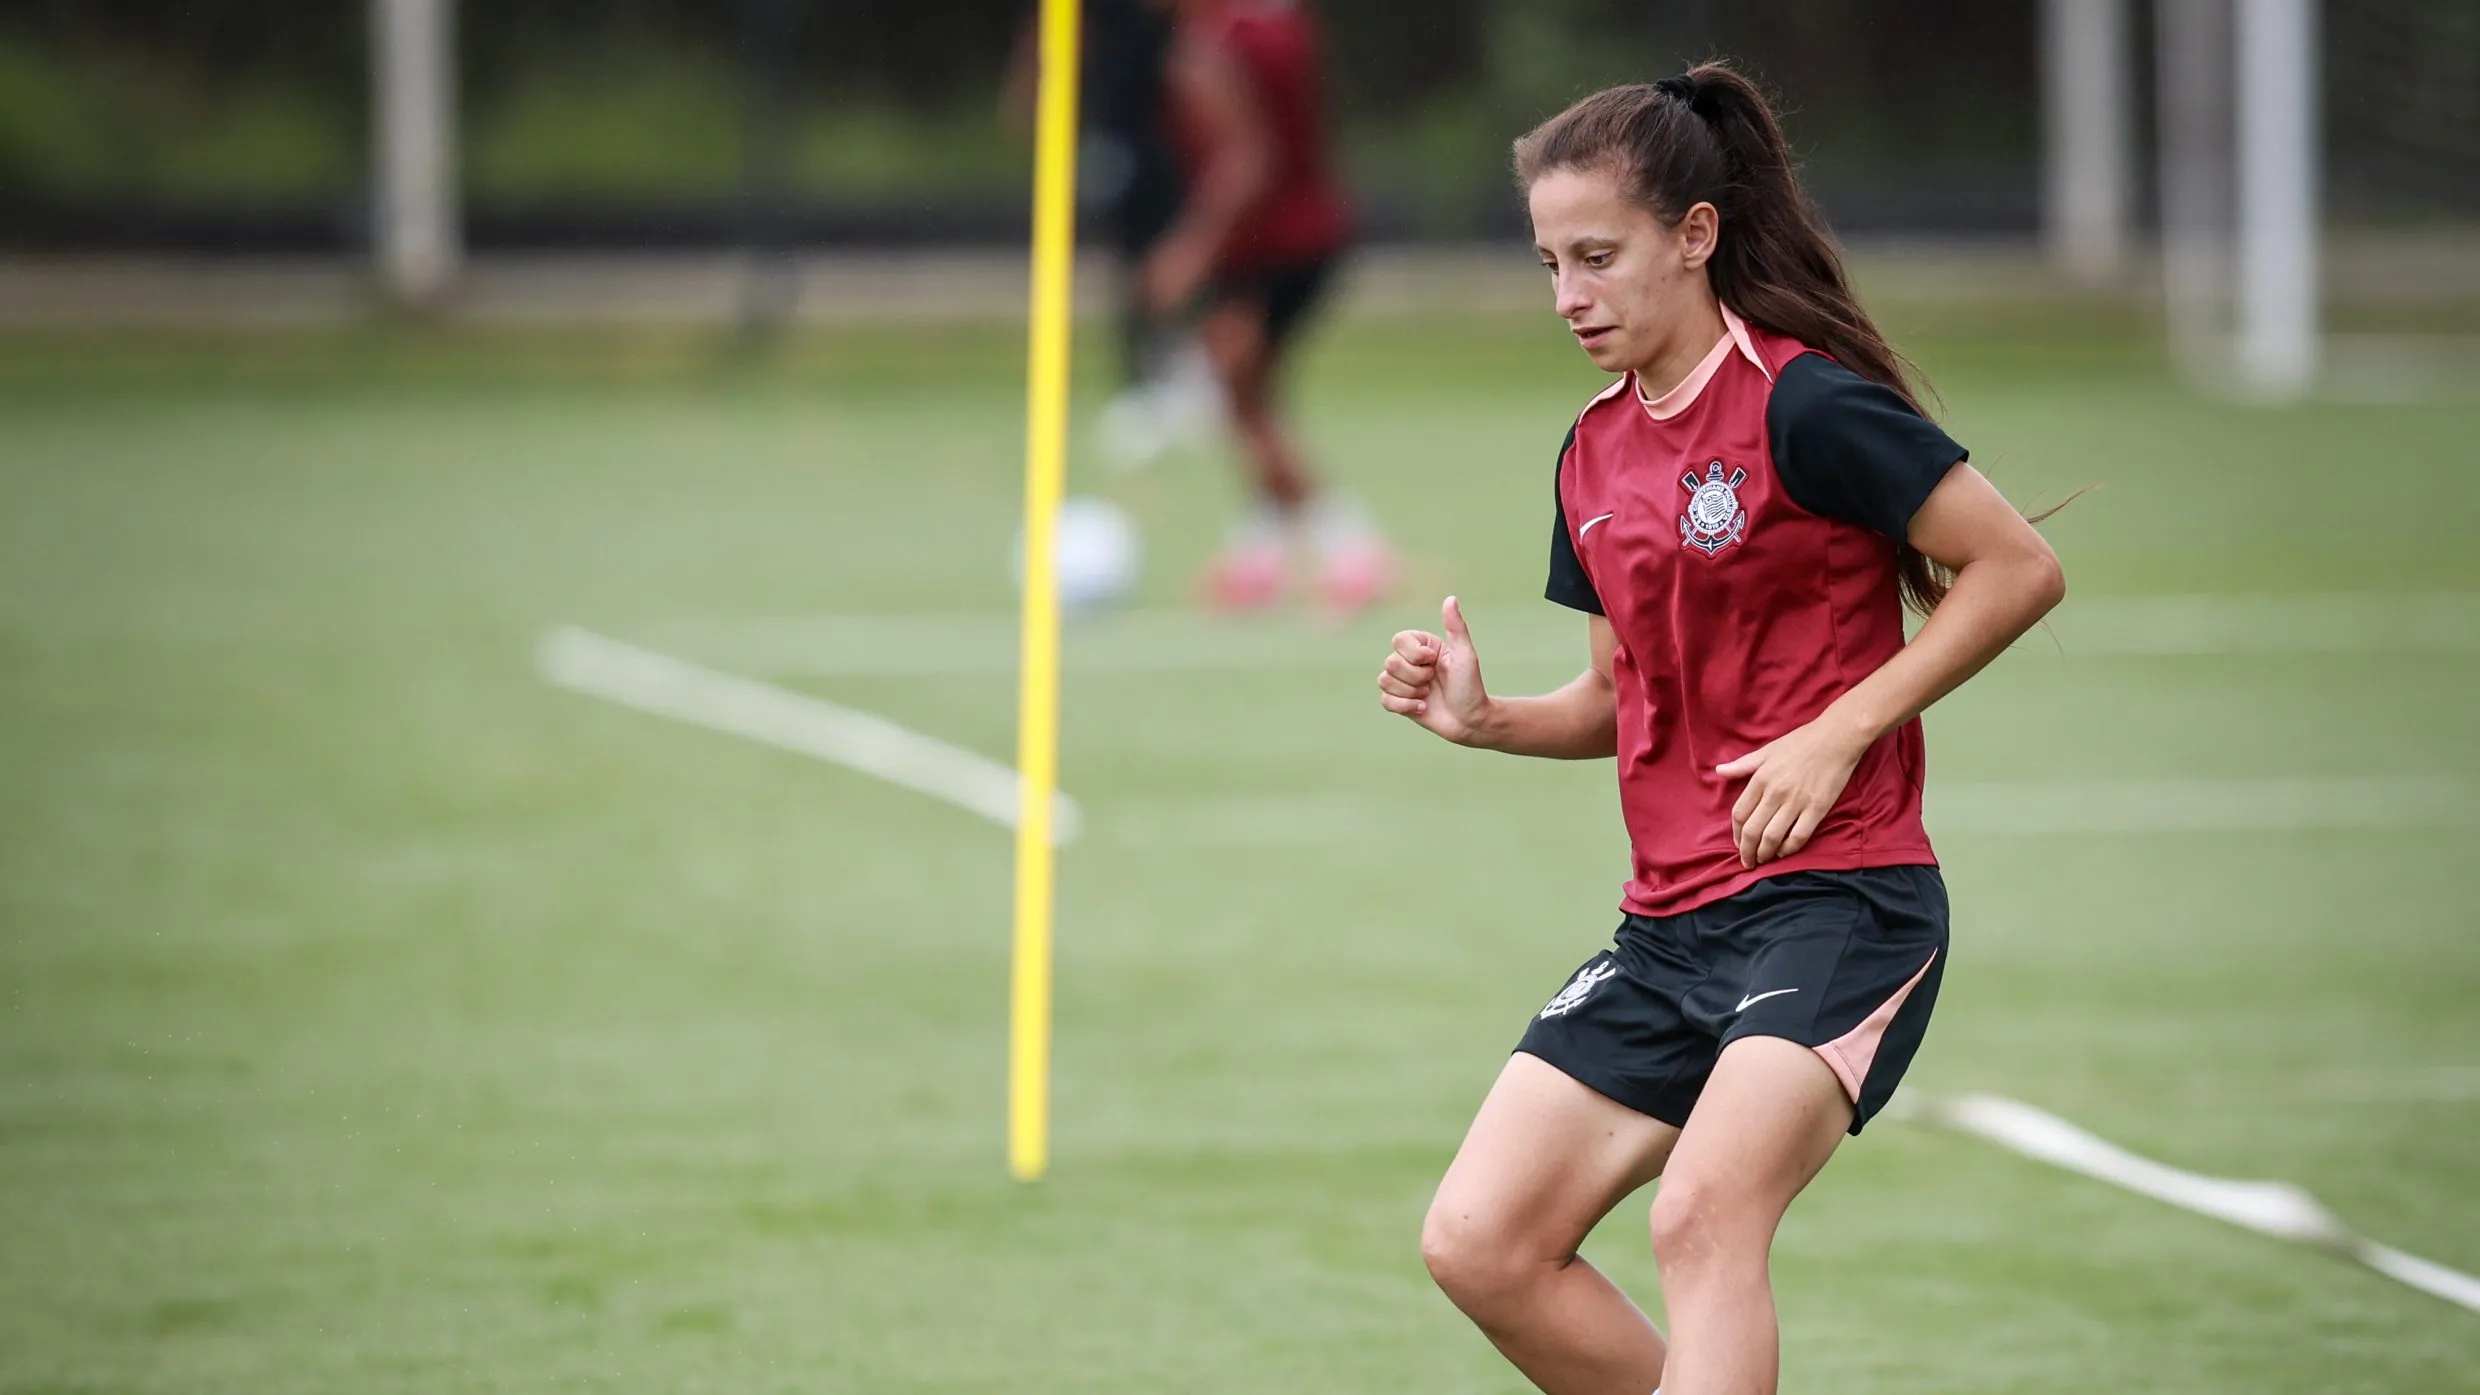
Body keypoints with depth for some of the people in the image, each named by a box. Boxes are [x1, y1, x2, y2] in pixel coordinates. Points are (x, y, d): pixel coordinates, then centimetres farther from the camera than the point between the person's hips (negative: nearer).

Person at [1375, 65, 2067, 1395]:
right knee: (1480, 1244, -2)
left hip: (1840, 900, -8)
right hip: (1673, 923, 8)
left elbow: (2020, 568, -11)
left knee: (1702, 1217, -28)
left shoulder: (1803, 405, -11)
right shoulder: (1593, 453, 12)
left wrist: (1838, 735, -16)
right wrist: (1486, 719, 2)